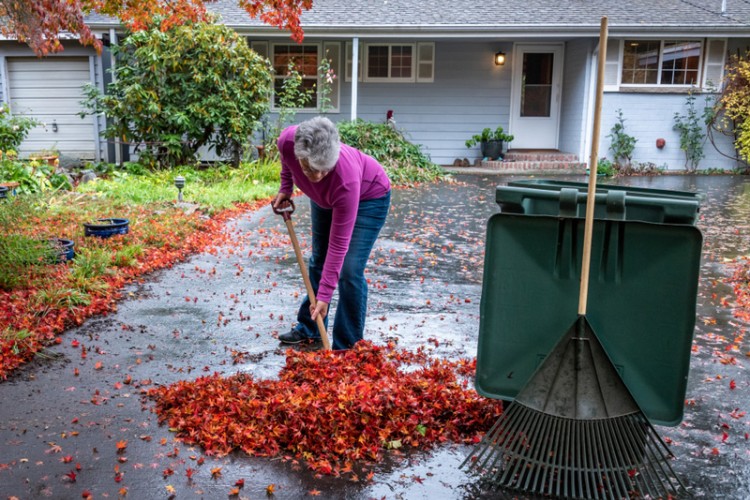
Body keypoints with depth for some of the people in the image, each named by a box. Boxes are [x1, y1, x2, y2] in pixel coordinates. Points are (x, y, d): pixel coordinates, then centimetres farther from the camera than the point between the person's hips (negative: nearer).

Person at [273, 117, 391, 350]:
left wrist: (325, 294, -33)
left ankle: (347, 347, 0)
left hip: (369, 196, -6)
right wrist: (285, 188, -3)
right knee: (318, 259, 13)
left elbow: (339, 244, -35)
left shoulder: (346, 177, -43)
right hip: (325, 196, 6)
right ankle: (308, 328, 29)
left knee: (350, 270, -13)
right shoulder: (288, 140, -33)